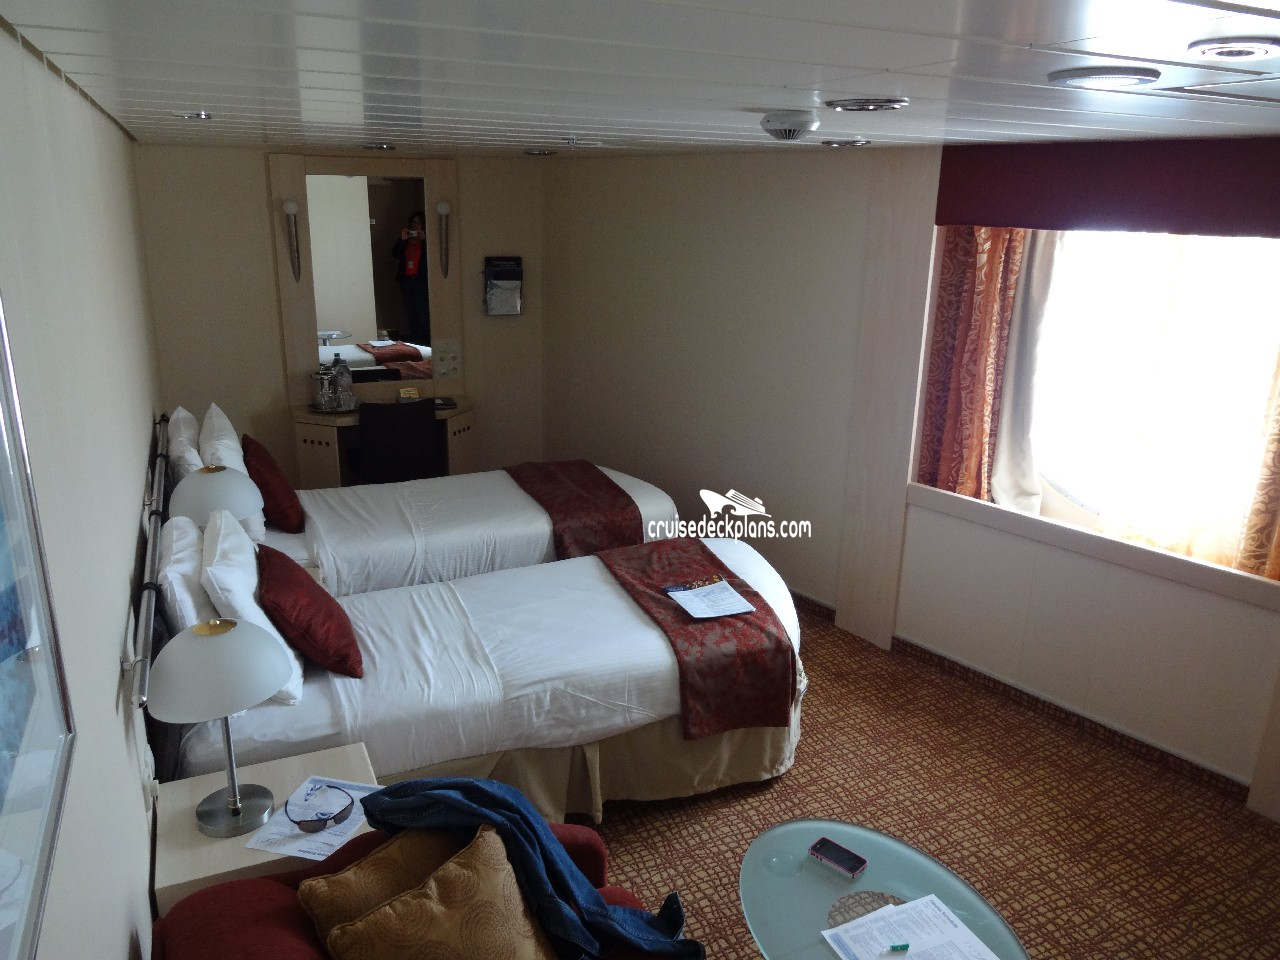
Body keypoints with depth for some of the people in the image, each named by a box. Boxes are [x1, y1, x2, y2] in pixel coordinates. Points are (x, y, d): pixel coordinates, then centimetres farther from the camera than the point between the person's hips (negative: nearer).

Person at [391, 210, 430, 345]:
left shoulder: (426, 239, 3)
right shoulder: (405, 239, 13)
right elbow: (395, 255, 1)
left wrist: (423, 239, -18)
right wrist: (402, 239, -10)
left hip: (421, 279, -4)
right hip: (406, 279, 4)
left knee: (423, 312, -11)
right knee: (410, 313, 4)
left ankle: (425, 343, -6)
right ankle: (414, 341, 9)